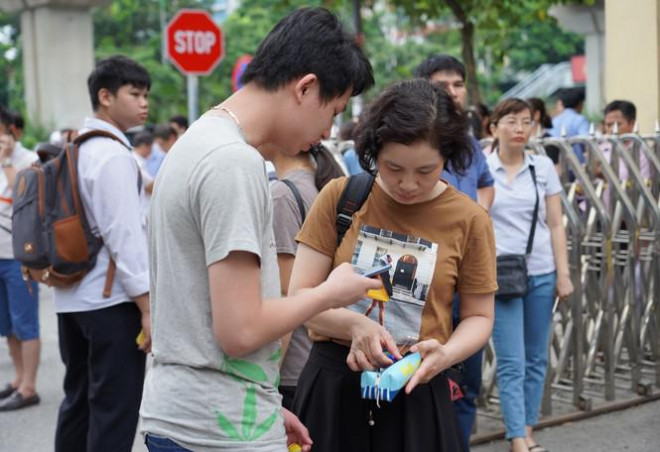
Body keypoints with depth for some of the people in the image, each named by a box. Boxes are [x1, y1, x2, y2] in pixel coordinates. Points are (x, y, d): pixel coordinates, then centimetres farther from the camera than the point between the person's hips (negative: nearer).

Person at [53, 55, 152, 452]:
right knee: (115, 411, -3)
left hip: (72, 295, 9)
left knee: (78, 400, 17)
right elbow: (123, 234, -20)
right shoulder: (114, 155, -15)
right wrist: (147, 305, -18)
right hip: (111, 299, -9)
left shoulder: (75, 149, 13)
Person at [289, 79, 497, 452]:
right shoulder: (338, 197, -4)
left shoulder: (469, 219, -3)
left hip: (417, 392, 0)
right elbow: (300, 295, -5)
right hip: (330, 385, 0)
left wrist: (445, 354, -17)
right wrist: (354, 324, -23)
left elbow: (478, 316, 4)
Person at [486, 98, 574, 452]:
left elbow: (556, 225, 7)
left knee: (536, 358, 9)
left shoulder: (544, 167, 6)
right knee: (511, 362, -6)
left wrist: (563, 273, 2)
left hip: (541, 273, 3)